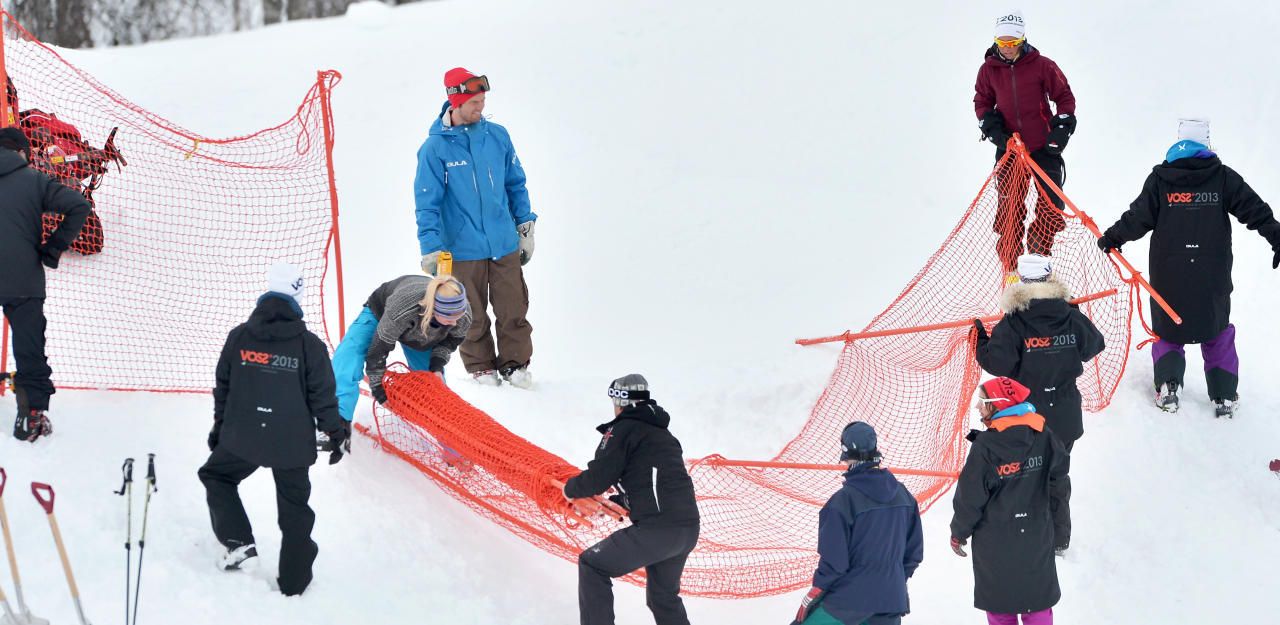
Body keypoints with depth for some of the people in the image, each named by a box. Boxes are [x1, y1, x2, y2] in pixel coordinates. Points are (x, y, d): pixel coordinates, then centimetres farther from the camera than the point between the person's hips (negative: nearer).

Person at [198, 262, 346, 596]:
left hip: (242, 437, 0)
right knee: (294, 508, 14)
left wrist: (219, 428, 19)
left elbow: (223, 388, 6)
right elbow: (323, 396, -6)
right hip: (293, 443, 0)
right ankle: (293, 580, 17)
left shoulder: (238, 337, -4)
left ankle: (237, 541, 9)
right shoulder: (309, 345, -10)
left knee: (216, 476, 25)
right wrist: (337, 432, 8)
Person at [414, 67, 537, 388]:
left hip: (505, 245, 3)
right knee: (473, 316, 6)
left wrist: (525, 229, 12)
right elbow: (427, 203, -5)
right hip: (463, 250, -3)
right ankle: (481, 367, 21)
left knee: (514, 310, 4)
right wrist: (431, 250, -10)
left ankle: (515, 363, 18)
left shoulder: (497, 136, 2)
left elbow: (516, 184, 13)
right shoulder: (435, 148, -8)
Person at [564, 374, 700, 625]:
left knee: (592, 566, 8)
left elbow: (598, 477, -5)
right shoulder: (662, 433, 24)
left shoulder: (622, 429, 0)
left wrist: (571, 488, 15)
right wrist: (614, 503, 36)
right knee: (663, 595, 26)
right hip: (689, 529, 8)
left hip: (656, 528, -8)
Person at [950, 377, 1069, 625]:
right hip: (1037, 537, 4)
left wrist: (959, 532, 0)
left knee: (999, 603, 11)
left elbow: (970, 497, -14)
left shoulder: (985, 447, -21)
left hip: (995, 541, -4)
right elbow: (1059, 470, 7)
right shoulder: (1043, 436, -7)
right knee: (1037, 596, 16)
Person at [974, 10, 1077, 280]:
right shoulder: (989, 69, -1)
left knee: (1052, 204, -2)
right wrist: (992, 127, -4)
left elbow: (1065, 97, 2)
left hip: (1044, 146, -1)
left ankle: (1038, 255, 17)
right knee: (1010, 208, 0)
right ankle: (1011, 266, 8)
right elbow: (982, 102, 12)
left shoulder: (1041, 66, -7)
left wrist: (1061, 130, -6)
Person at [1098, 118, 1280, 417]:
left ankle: (1168, 384, 0)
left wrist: (1112, 238, 13)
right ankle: (1224, 394, 11)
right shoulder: (1223, 177, -4)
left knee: (1167, 329, 17)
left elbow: (1139, 218, -2)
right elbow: (1255, 210, -4)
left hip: (1168, 278, 0)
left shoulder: (1160, 179, -4)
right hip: (1213, 280, 0)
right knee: (1218, 332, 16)